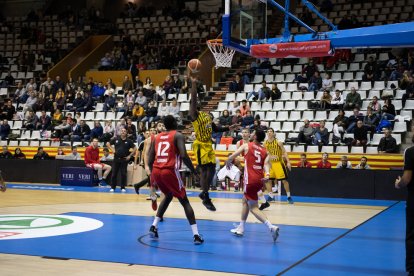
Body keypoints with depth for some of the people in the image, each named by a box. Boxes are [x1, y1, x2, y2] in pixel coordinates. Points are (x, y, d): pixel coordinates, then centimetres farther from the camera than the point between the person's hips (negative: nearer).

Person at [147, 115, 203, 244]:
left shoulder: (156, 137, 18)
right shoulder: (178, 136, 2)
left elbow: (150, 160, 13)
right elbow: (183, 156, -13)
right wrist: (193, 171, -2)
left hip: (156, 171, 5)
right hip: (170, 171, -5)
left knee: (168, 196, 31)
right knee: (185, 201, 8)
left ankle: (154, 226, 21)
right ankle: (196, 235, -1)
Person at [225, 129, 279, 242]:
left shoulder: (246, 146, 2)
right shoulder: (265, 152, 13)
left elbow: (231, 157, 1)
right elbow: (266, 164, -5)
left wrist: (228, 163, 22)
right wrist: (267, 174, -20)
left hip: (250, 180, -6)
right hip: (259, 180, 6)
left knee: (253, 207, -2)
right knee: (245, 201, 23)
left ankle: (271, 227, -20)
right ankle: (240, 228, 29)